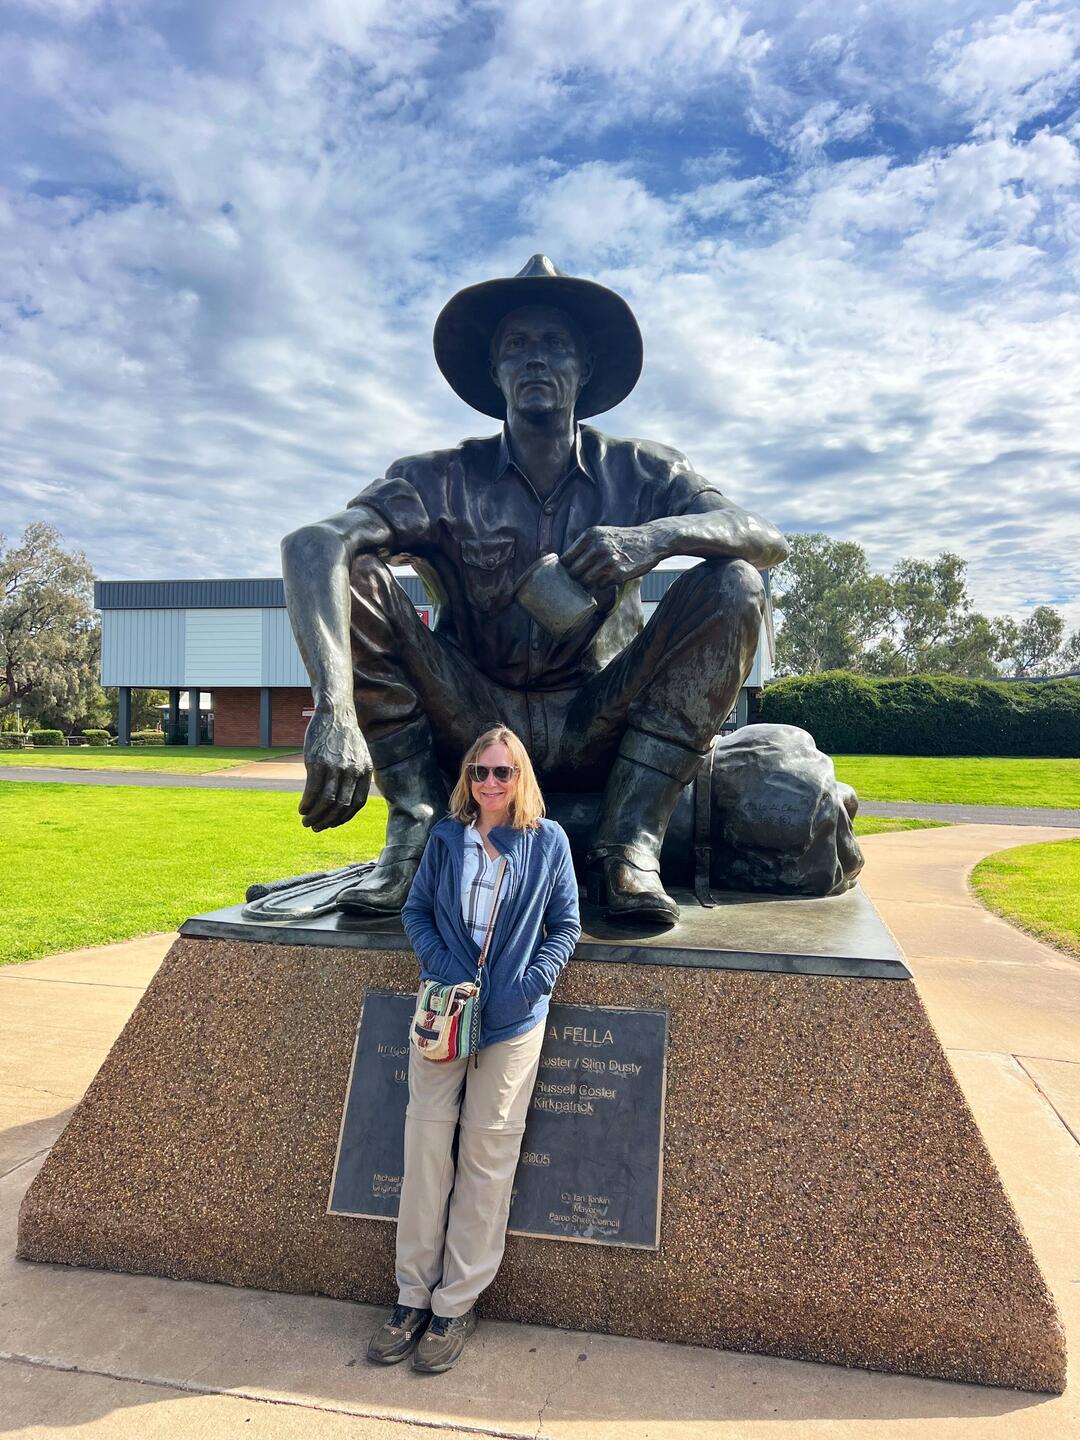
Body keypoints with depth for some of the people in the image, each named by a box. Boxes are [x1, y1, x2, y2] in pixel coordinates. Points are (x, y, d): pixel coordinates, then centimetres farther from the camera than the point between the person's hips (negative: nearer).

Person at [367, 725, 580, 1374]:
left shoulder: (548, 841, -1)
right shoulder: (446, 838, 4)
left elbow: (565, 925, 3)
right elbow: (416, 910, 9)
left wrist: (531, 983, -10)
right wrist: (440, 963, -9)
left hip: (512, 1023, -1)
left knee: (487, 1161, 6)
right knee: (425, 1152, 6)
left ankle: (456, 1305, 22)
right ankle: (414, 1295, 23)